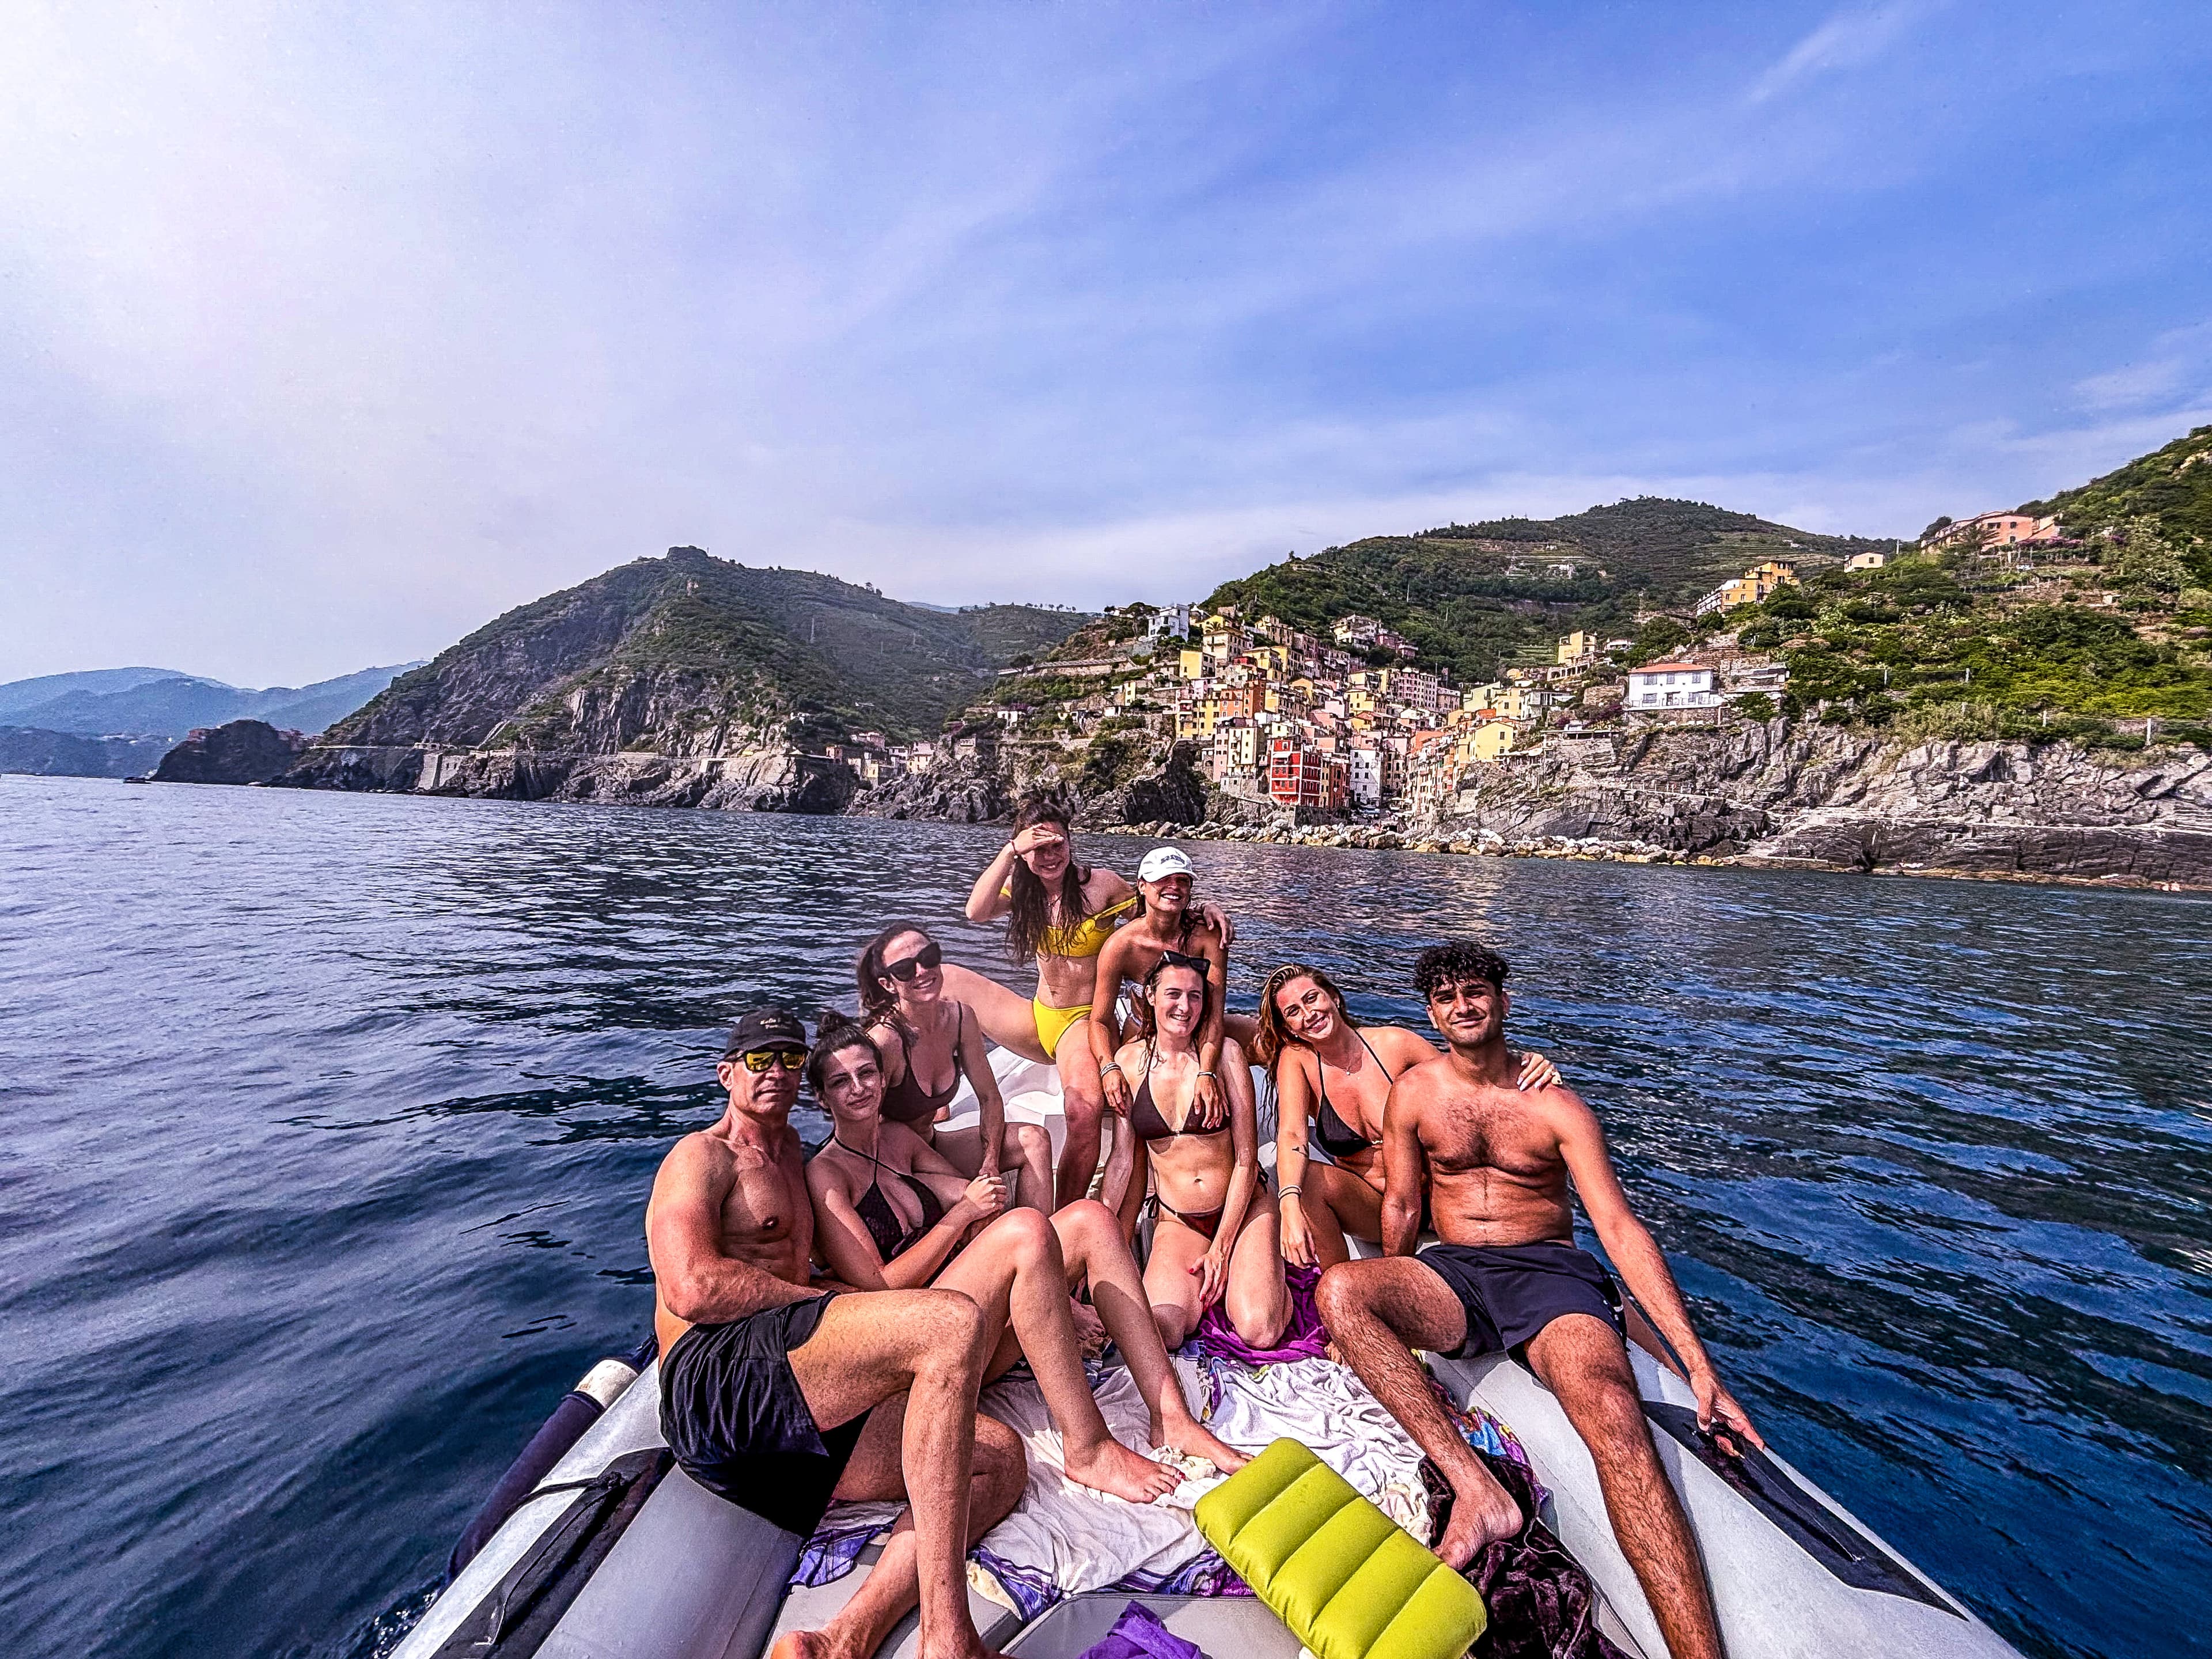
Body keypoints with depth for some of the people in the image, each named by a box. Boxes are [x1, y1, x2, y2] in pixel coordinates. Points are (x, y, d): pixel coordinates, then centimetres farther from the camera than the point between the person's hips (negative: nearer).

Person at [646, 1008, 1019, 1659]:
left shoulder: (790, 1151, 30)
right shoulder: (702, 1155, 5)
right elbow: (693, 1288, -11)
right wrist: (825, 1303, -6)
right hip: (713, 1370, -8)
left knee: (999, 1458, -8)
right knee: (956, 1322, -30)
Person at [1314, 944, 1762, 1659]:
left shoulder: (1556, 1107, -1)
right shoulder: (1416, 1091, 4)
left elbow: (1621, 1230, -6)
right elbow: (1402, 1206, 12)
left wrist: (1700, 1367, -13)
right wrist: (1389, 1314, 17)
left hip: (1553, 1275, -2)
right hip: (1454, 1276, 2)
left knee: (1615, 1419, -34)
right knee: (1340, 1288, -29)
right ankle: (1476, 1489, -29)